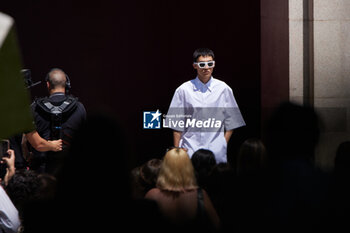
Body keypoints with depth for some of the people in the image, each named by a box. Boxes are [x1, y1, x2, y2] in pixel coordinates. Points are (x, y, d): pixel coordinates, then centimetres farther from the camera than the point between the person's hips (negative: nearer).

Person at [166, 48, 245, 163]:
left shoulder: (224, 89, 6)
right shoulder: (183, 90, 3)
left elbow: (231, 123, 10)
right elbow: (177, 126, 5)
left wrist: (223, 145, 2)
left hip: (217, 153, 1)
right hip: (190, 151, -1)